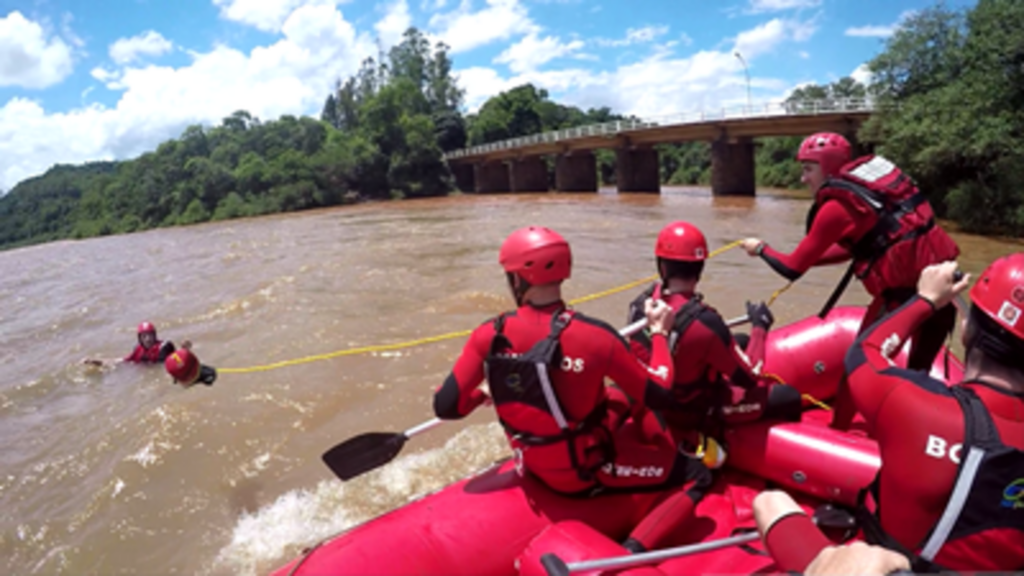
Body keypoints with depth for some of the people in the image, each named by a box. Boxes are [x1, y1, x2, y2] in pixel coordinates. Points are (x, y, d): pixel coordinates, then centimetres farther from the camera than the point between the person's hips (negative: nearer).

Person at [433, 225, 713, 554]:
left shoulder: (489, 336, -18)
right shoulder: (594, 336, -27)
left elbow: (445, 407, -14)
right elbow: (663, 397, -16)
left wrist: (479, 396, 8)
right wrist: (660, 333, -2)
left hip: (535, 464, 6)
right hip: (587, 470, -5)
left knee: (625, 398, 27)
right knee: (697, 476, 7)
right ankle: (631, 554, -6)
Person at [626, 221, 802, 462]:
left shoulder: (640, 305, -15)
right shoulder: (704, 322, -33)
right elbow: (749, 377, -21)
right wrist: (760, 327, -7)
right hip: (698, 412, -6)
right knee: (789, 397, 2)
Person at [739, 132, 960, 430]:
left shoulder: (836, 207, -8)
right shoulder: (873, 173, 13)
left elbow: (792, 270, -3)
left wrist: (760, 248, 13)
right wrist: (808, 257, 22)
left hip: (904, 289, -7)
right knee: (920, 370, 19)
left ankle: (836, 431, 27)